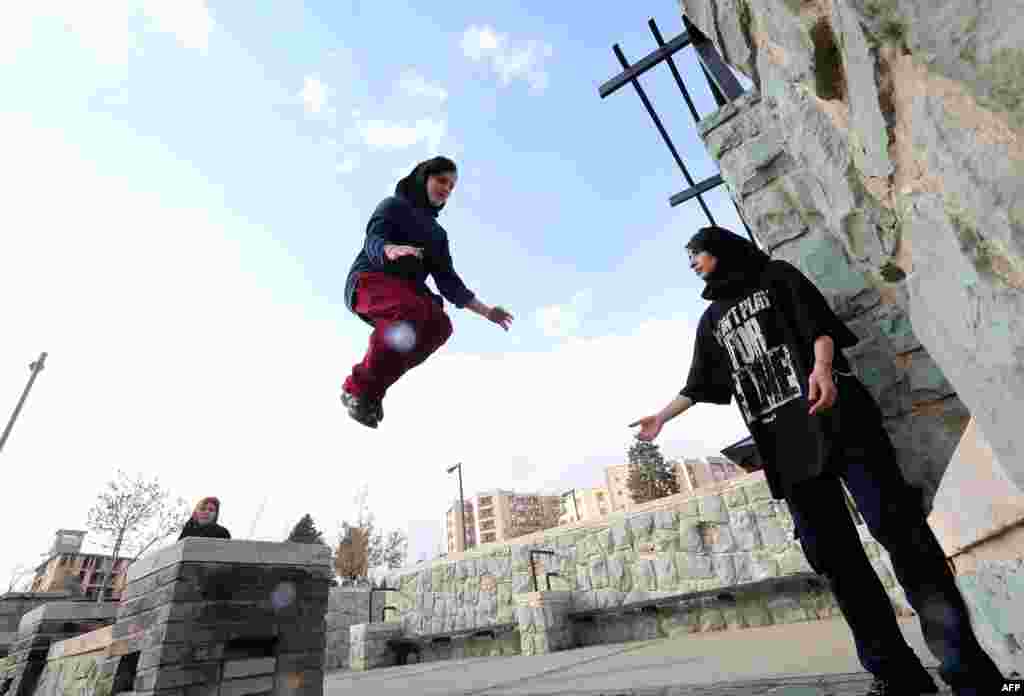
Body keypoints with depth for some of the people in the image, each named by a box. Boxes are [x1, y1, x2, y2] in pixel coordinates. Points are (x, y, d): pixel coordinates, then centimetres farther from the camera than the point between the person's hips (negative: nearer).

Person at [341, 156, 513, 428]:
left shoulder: (437, 233, 23)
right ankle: (357, 388, -25)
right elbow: (373, 243, -12)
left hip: (407, 291, 5)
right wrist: (392, 249, -38)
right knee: (413, 308, -38)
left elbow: (447, 280, 16)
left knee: (440, 325, -28)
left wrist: (486, 311, 8)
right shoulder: (394, 205, 7)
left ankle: (374, 388, -19)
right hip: (370, 281, -5)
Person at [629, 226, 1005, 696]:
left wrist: (821, 365, -22)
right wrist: (661, 417, 26)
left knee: (894, 525, -11)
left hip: (832, 416, -4)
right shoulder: (711, 321, 24)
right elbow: (699, 385, 27)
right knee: (833, 553, 0)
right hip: (783, 443, 4)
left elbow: (820, 322, -3)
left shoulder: (776, 276, 12)